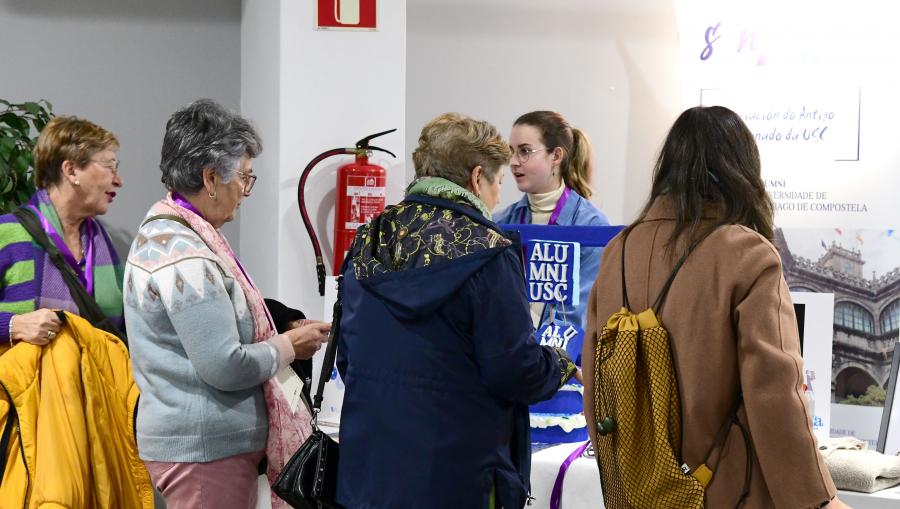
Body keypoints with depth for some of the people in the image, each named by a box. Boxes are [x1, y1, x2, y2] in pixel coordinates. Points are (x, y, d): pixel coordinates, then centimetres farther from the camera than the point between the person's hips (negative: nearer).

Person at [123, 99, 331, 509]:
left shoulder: (161, 233, 11)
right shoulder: (184, 256, -21)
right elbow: (225, 367, -23)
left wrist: (275, 335, 9)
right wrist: (289, 346, -7)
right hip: (205, 449, -10)